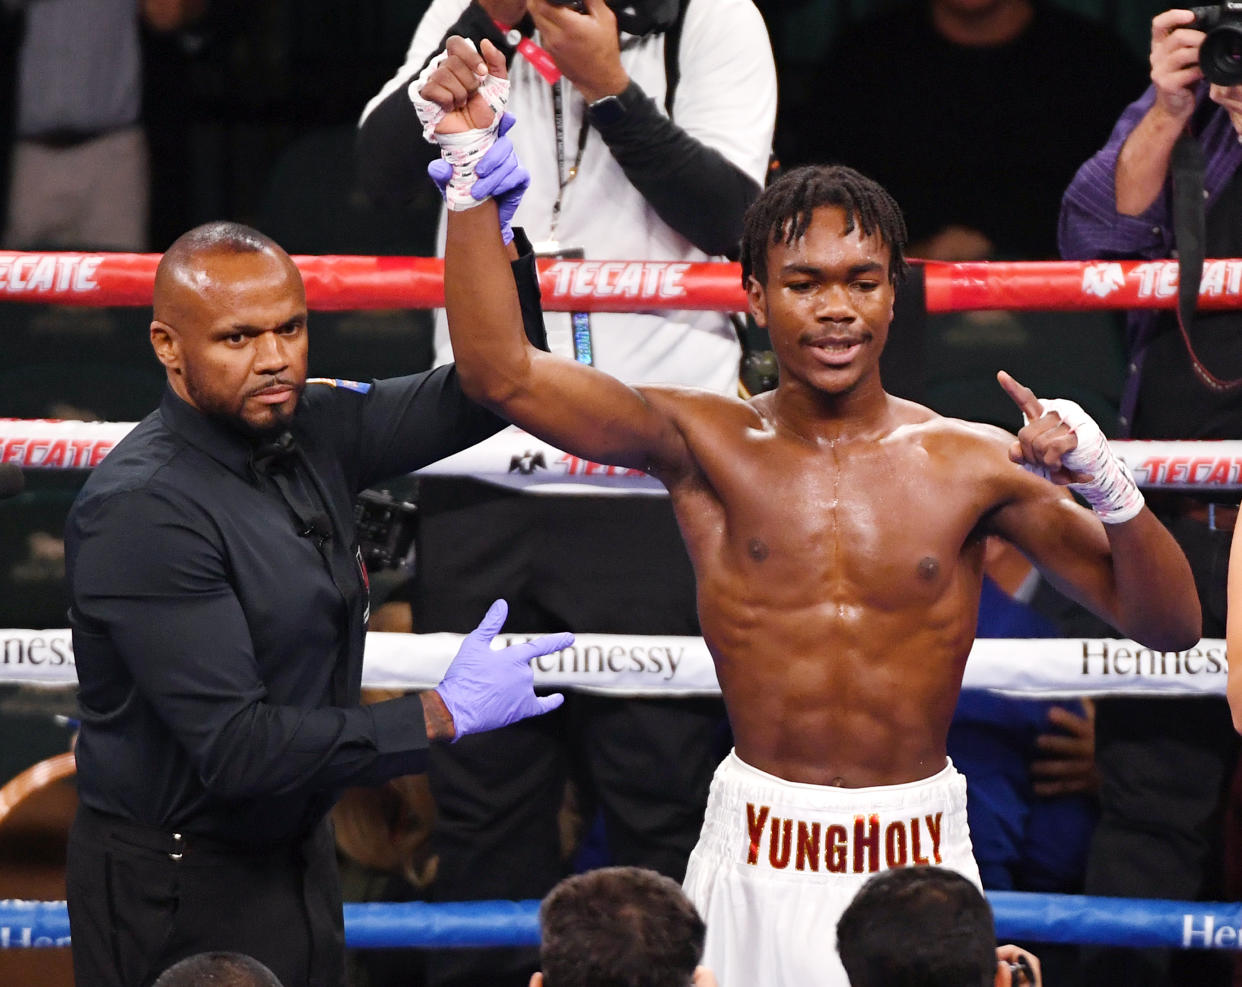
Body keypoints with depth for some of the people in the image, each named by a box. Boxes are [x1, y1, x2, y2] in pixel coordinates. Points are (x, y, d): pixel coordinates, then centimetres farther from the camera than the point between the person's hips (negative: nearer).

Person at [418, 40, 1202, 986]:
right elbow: (502, 372, -8)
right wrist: (475, 164, -11)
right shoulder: (707, 444, 0)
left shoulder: (972, 464, -1)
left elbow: (1170, 625, -1)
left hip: (919, 865, 0)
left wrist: (1105, 481, -19)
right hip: (757, 866, 0)